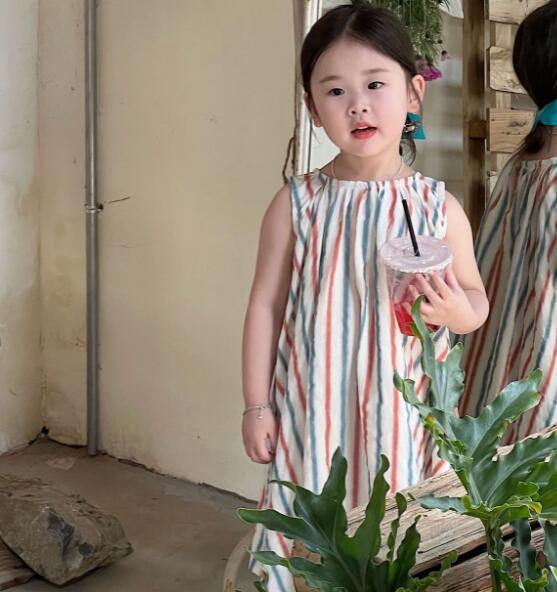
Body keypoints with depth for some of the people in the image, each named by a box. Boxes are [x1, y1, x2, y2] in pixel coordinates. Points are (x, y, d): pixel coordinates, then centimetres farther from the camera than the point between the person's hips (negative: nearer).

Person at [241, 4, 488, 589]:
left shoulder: (439, 207, -2)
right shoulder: (297, 204, -4)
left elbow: (475, 295, 9)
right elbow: (265, 304, 1)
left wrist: (459, 311, -15)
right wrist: (257, 404, 1)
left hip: (403, 409, 1)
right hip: (314, 407, 0)